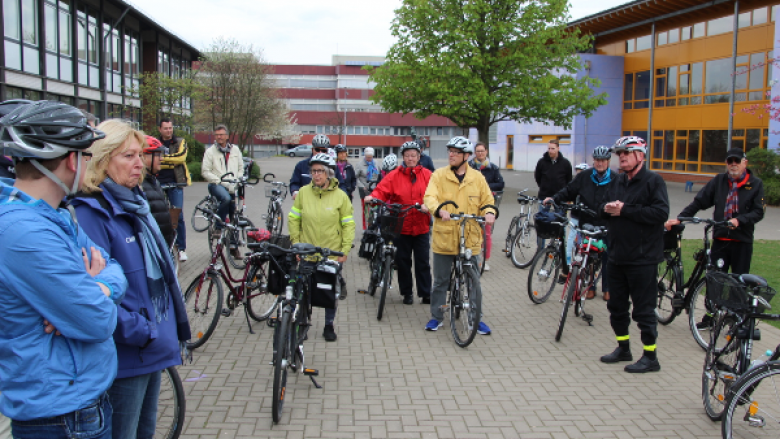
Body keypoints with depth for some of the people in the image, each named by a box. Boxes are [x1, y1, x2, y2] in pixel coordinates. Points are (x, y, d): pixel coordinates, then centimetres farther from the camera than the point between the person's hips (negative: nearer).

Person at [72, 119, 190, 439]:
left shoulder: (135, 204, 10)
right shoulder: (91, 213, -19)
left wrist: (173, 329, 12)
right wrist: (141, 332, -21)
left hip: (154, 349, 9)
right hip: (126, 358, -9)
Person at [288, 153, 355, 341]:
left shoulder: (340, 196, -5)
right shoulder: (303, 192, -2)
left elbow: (348, 224, 0)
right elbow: (293, 219, 7)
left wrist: (345, 250, -4)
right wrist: (295, 242, 1)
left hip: (332, 254, -1)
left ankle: (329, 326, 24)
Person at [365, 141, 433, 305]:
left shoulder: (427, 175, 3)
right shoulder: (395, 176, 2)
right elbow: (382, 190, -5)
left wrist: (428, 206, -22)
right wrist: (373, 197, -25)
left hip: (421, 227, 0)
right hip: (401, 225, 0)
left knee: (423, 261, 5)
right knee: (403, 260, 8)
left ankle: (426, 294, 13)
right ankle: (407, 293, 21)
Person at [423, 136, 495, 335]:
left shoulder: (477, 177, 6)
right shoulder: (439, 175, 0)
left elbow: (487, 201, 8)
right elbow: (429, 197, -12)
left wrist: (489, 212, -15)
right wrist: (439, 210, -33)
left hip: (470, 239, 1)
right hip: (444, 238, -1)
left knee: (473, 282, 8)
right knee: (440, 281, 10)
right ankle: (436, 317, 25)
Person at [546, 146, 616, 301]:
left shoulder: (616, 180, -3)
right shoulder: (584, 177, 2)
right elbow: (569, 191, 6)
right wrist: (554, 198, -7)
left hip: (606, 225, -2)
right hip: (586, 223, 2)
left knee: (607, 258, 5)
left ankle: (607, 288, 21)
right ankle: (590, 287, 22)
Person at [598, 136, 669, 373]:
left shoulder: (653, 181, -9)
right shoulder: (618, 181, 15)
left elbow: (661, 212, -21)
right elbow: (603, 207, 17)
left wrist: (625, 210, -20)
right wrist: (607, 208, -7)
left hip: (642, 258, -8)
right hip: (617, 255, 8)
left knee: (643, 309, 0)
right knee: (616, 305, 16)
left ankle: (650, 357, 12)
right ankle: (623, 348, 31)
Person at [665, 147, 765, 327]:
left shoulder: (755, 184, 2)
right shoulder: (719, 181, 7)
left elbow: (758, 212, -5)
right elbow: (699, 202, 2)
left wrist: (739, 220, -22)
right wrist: (679, 218, -8)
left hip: (742, 241, -2)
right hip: (720, 239, 2)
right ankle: (710, 316, 16)